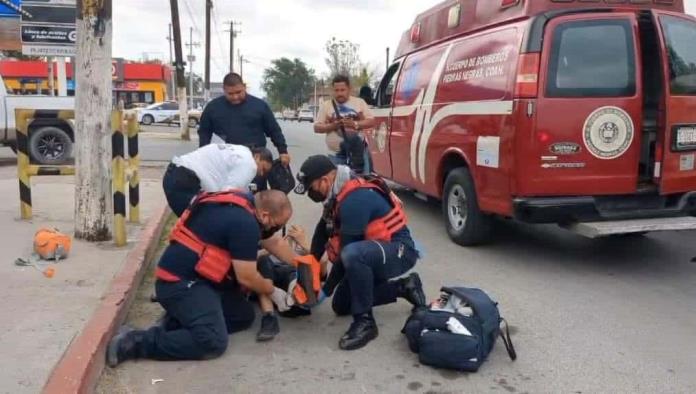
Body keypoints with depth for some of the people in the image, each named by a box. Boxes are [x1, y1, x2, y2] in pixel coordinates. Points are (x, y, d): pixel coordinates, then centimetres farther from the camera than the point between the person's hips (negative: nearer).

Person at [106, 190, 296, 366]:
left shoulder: (246, 203, 7)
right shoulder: (244, 223, -22)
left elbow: (273, 242, 23)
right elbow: (246, 278, -15)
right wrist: (272, 291, 4)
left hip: (197, 277, 10)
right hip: (180, 282, -10)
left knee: (244, 315, 9)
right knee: (213, 342, -23)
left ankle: (180, 323, 4)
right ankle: (135, 341, -14)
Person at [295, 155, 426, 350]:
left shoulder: (355, 199, -28)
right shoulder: (338, 193, 2)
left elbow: (346, 251, -26)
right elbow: (322, 233, 8)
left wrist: (325, 291, -16)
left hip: (399, 250, -10)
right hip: (377, 250, 10)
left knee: (353, 255, -40)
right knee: (341, 306, 12)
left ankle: (365, 321, -22)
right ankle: (403, 287, 19)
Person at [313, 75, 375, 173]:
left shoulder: (359, 102, 6)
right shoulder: (326, 105, 5)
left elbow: (371, 121, 2)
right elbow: (317, 128, 3)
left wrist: (355, 124, -16)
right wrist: (332, 126, -15)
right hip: (336, 155, 0)